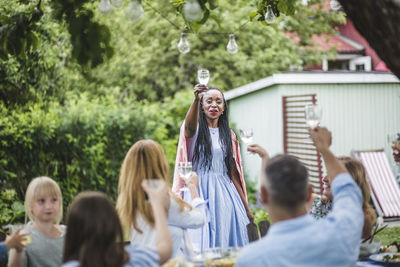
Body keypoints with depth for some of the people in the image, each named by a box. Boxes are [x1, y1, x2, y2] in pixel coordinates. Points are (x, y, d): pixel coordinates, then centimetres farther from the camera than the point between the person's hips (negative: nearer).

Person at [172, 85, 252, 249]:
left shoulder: (228, 135, 14)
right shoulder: (196, 129, 3)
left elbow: (233, 174, 14)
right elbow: (189, 127, -25)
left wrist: (246, 208, 11)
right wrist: (196, 99, -43)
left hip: (224, 194, 4)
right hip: (199, 193, -3)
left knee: (227, 242, 2)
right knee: (200, 243, -9)